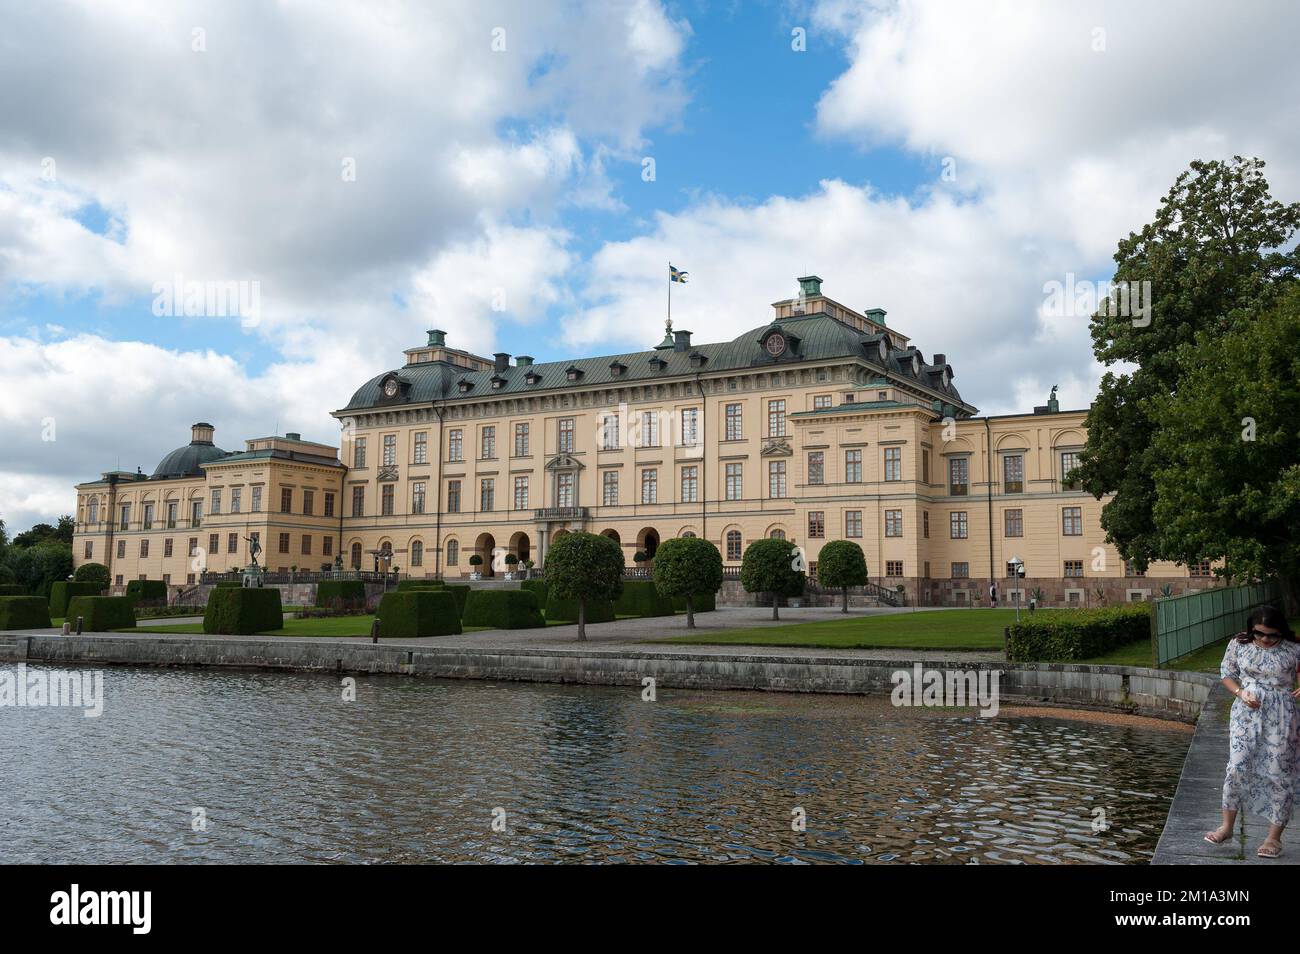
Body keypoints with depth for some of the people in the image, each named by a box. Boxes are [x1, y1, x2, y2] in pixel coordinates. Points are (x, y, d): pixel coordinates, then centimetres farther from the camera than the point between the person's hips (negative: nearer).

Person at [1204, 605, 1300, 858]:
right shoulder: (1239, 644, -1)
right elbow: (1226, 673, 8)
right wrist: (1241, 693, -9)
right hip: (1247, 714, 2)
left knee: (1278, 774, 2)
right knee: (1237, 768, -3)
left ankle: (1274, 837, 14)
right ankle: (1227, 826, 12)